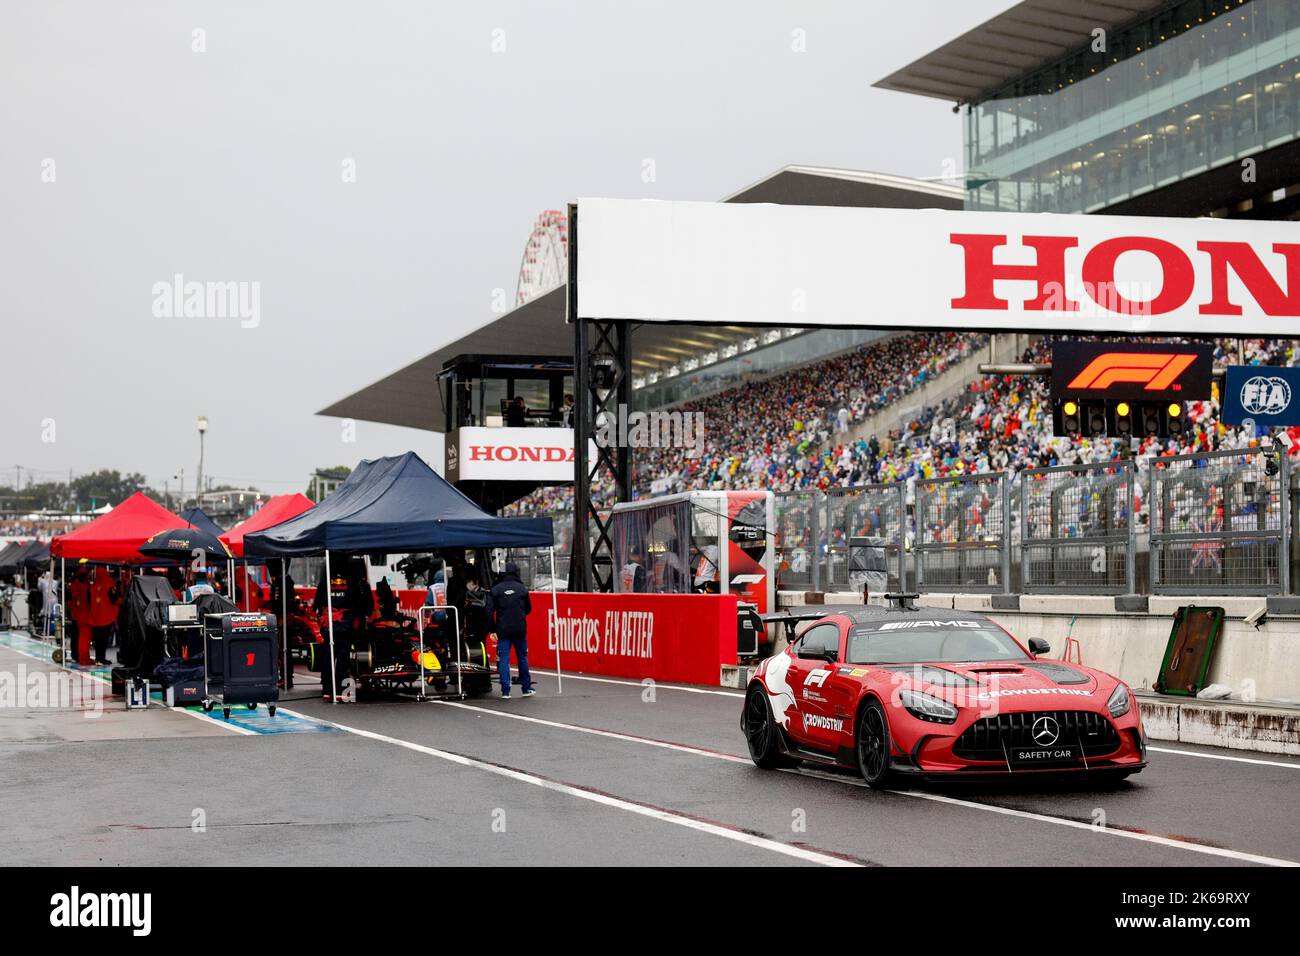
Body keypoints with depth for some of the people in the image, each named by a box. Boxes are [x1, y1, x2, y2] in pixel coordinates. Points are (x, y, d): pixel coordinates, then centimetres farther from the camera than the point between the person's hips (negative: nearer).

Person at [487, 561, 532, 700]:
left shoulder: (496, 590, -2)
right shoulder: (522, 588, 0)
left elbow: (490, 611, -5)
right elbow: (528, 609, 9)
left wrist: (492, 629, 2)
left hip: (503, 630, -1)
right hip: (520, 630, 1)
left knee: (503, 659, 1)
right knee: (522, 657, 14)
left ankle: (505, 691, -4)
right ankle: (526, 688, 19)